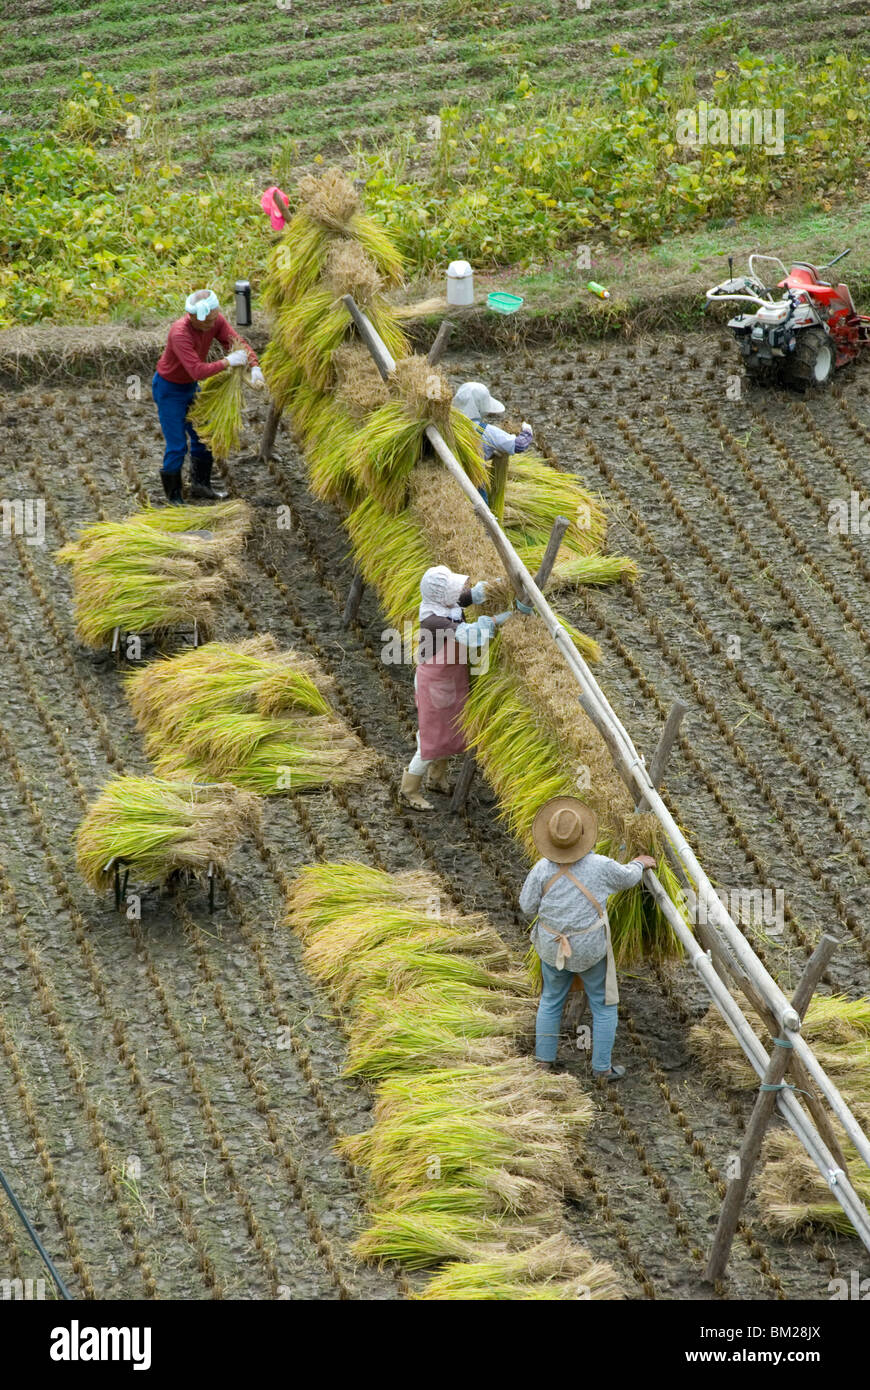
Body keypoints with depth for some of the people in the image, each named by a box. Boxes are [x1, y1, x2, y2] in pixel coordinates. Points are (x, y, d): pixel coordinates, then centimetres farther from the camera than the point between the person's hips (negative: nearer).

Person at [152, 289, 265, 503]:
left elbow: (239, 344, -13)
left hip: (190, 386, 7)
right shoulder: (180, 333, -37)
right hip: (169, 390, -7)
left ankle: (200, 485, 35)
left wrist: (255, 368, -29)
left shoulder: (215, 321, -15)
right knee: (177, 447, -4)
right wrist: (228, 362, -36)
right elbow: (197, 371, -43)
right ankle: (174, 497, 12)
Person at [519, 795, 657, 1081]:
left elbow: (527, 907, -5)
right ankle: (602, 1067, 16)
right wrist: (640, 864, 24)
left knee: (552, 998, 23)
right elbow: (627, 878, 2)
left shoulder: (543, 869, -15)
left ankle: (545, 1057, 28)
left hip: (553, 947, 2)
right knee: (604, 1004, 14)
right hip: (591, 950, -2)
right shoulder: (600, 866, -18)